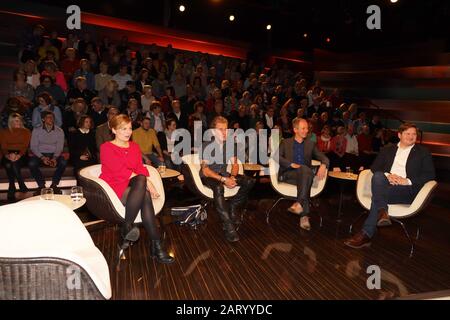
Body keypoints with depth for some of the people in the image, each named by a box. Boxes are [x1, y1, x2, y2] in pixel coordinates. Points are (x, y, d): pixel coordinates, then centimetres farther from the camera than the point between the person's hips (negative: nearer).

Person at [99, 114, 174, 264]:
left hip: (131, 187, 5)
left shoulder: (134, 146, 19)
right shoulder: (106, 148, -1)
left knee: (144, 194, -32)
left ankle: (155, 246, -31)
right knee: (141, 180, -34)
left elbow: (140, 168, 8)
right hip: (114, 188, -4)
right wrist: (146, 183, -21)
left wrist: (145, 182, -15)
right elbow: (120, 171, -13)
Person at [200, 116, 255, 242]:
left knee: (249, 182, -14)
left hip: (224, 175, 6)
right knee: (218, 188, -39)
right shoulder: (207, 145, -16)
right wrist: (223, 179, -29)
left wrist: (232, 177, -16)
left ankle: (232, 207, -1)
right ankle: (228, 226, -37)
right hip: (208, 176, -5)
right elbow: (205, 170, -18)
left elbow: (235, 164, 5)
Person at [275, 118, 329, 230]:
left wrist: (323, 165, -12)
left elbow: (324, 158, 13)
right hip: (288, 174, -2)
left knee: (306, 175, -35)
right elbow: (277, 156, -2)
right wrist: (291, 164, -18)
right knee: (305, 169, -35)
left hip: (304, 174, 3)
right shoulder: (285, 143, 15)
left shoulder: (311, 144, 22)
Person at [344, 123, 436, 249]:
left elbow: (430, 175, 4)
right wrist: (387, 175, -9)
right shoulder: (387, 150, 23)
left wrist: (407, 181, -11)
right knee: (378, 176, -34)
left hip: (407, 189, -3)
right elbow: (374, 167, 12)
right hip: (386, 185, 3)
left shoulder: (423, 153, 15)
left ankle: (366, 234, -34)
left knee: (377, 197, -32)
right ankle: (382, 212, -45)